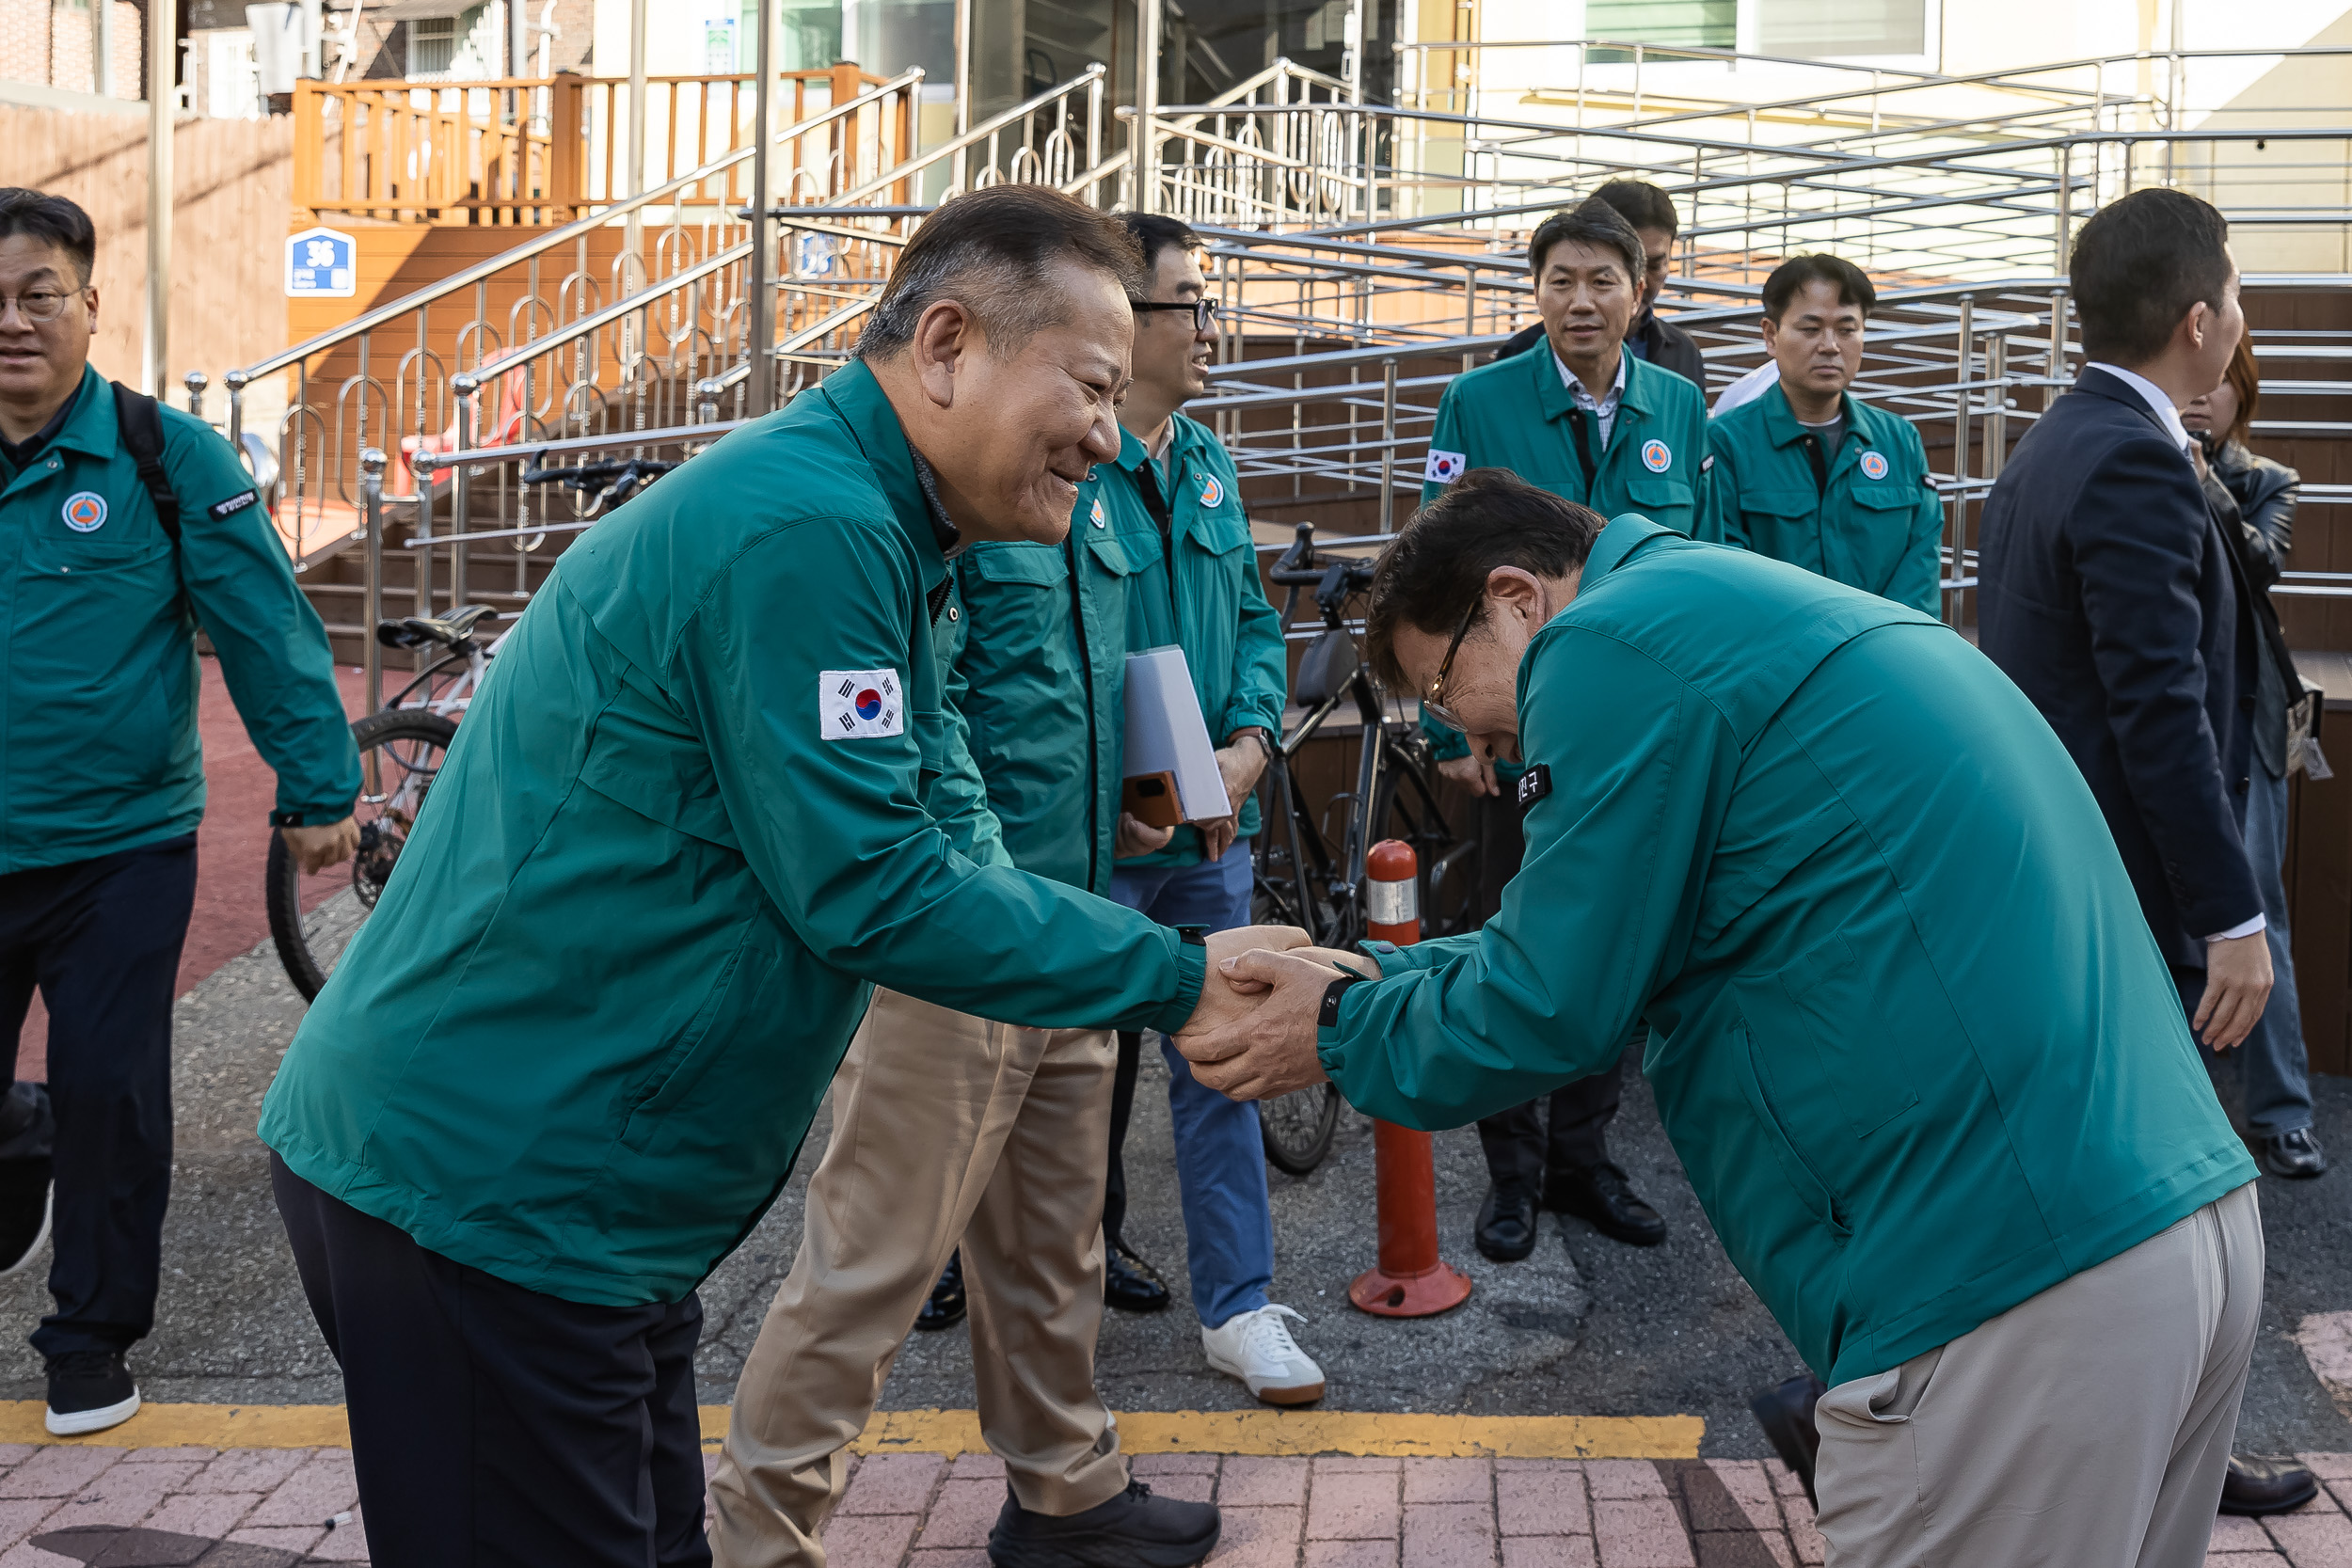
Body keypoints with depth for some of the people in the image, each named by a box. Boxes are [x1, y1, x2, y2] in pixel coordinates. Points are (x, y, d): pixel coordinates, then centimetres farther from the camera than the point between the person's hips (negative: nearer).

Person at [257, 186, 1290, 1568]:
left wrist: (1168, 984, -2)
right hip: (490, 1185, -10)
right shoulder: (805, 530, -21)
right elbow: (867, 886, -23)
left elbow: (940, 821, 11)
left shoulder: (882, 545, 13)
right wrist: (1174, 977, -14)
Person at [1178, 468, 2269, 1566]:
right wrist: (1378, 974, 24)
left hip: (2015, 1291, -10)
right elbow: (1608, 938, 26)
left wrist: (1339, 1040, 8)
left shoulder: (1613, 643, -9)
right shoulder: (1756, 610, 21)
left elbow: (1551, 1012, -8)